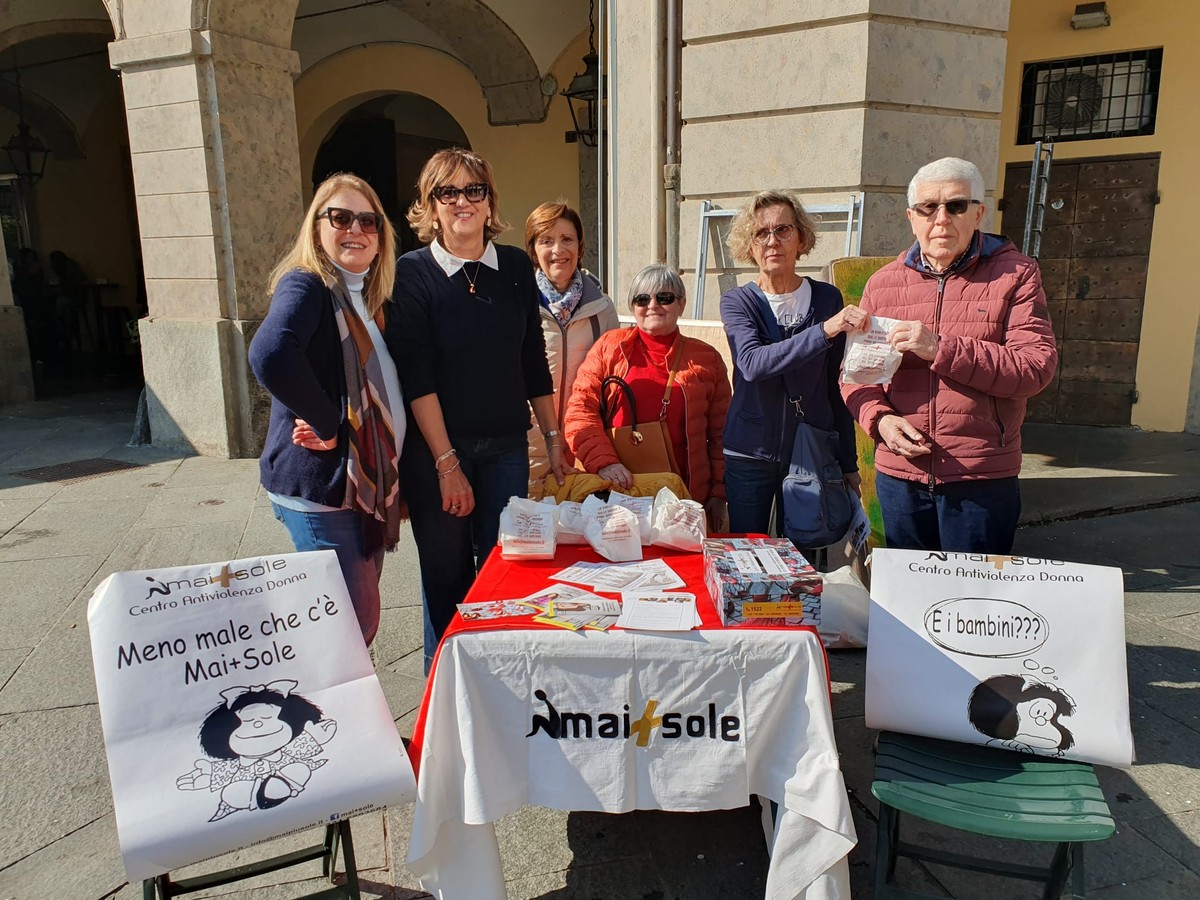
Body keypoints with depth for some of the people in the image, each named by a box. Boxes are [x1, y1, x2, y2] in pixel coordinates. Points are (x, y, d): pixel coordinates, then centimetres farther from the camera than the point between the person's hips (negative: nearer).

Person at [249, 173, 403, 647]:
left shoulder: (368, 297, 13)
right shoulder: (306, 285, -13)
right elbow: (270, 355, -34)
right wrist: (329, 425, -24)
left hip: (367, 483, 8)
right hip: (320, 486, -8)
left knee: (360, 621, 18)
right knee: (354, 623, -2)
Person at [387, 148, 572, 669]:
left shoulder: (516, 267, 6)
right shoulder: (412, 273, -4)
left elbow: (533, 363, 10)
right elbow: (416, 376, -11)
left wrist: (554, 438, 9)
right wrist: (446, 462, -15)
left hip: (506, 448, 3)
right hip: (435, 449, -2)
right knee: (447, 578, 8)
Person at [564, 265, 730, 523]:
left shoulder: (706, 358, 10)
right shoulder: (610, 347, 7)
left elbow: (720, 433, 12)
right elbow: (580, 410, -1)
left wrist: (719, 492, 6)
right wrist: (603, 461, -16)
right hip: (617, 492, -1)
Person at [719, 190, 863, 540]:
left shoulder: (828, 298, 1)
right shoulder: (737, 302, -3)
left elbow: (836, 388, 6)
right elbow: (753, 364, -24)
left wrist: (848, 462, 6)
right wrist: (825, 330, -34)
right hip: (749, 456, -1)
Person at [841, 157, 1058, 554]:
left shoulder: (1015, 274, -2)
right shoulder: (882, 283, 7)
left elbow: (1037, 367, -12)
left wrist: (942, 350, -21)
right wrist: (879, 418, -10)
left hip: (983, 479, -3)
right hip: (898, 473, 3)